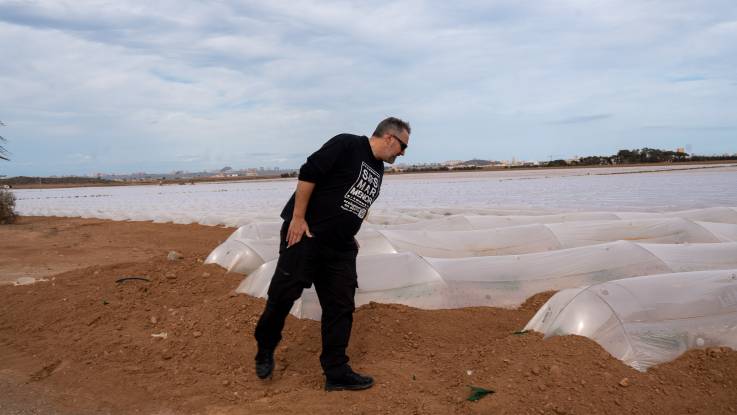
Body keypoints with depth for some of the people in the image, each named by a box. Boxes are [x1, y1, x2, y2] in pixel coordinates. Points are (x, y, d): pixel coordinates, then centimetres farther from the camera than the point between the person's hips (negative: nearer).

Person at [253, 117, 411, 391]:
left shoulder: (378, 170, 16)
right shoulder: (346, 145, -11)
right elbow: (309, 173, -18)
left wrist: (349, 235, 18)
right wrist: (298, 218, -20)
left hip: (340, 248, 8)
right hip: (304, 234, -8)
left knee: (341, 307, 5)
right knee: (283, 293, -3)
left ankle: (336, 373, 14)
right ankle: (264, 350, 22)